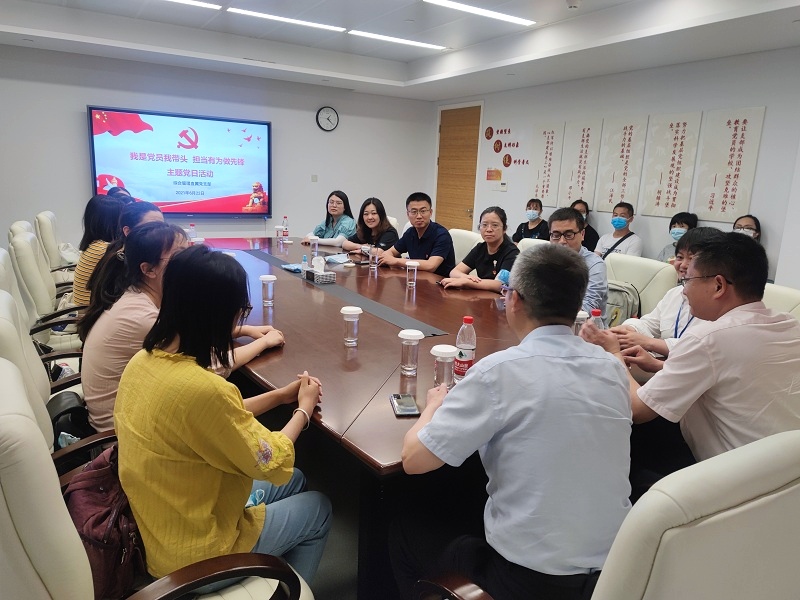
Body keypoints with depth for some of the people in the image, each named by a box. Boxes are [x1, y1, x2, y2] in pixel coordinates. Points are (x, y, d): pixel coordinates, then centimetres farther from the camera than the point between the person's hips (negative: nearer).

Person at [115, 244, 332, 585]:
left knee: (294, 481, 24)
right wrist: (304, 408, -5)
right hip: (195, 549, -7)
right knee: (319, 510, 16)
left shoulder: (145, 360, -8)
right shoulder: (202, 389, -36)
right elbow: (272, 465, -21)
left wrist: (280, 396, 4)